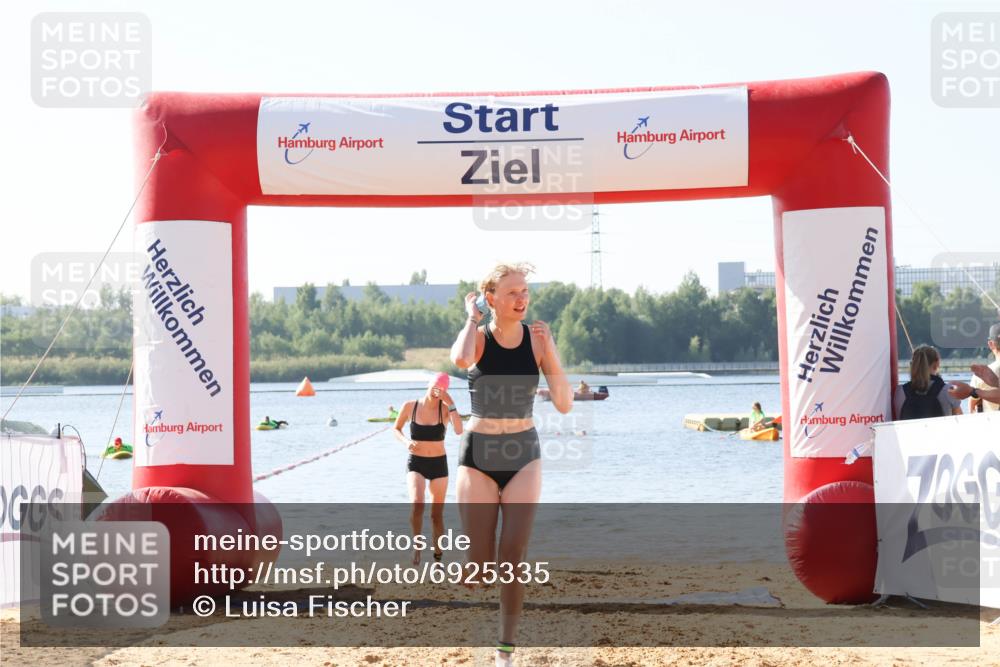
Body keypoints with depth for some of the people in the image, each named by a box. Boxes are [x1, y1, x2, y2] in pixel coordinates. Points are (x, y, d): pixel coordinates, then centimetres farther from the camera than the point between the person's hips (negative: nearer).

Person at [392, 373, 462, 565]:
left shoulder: (445, 409, -9)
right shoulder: (410, 406, -6)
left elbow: (459, 430, -26)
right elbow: (395, 429, 8)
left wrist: (450, 403, -26)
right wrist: (406, 441, -12)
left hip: (439, 464, 1)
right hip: (416, 463, -1)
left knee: (437, 514, 6)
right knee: (416, 504, -27)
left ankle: (438, 556, 22)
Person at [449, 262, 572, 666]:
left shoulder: (537, 340, -2)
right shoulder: (478, 337, -7)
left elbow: (564, 405, -7)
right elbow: (460, 360, -34)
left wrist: (550, 350, -15)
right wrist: (472, 318, -17)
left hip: (524, 454, 1)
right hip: (478, 454, -1)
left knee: (513, 556, -6)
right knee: (481, 564, -1)